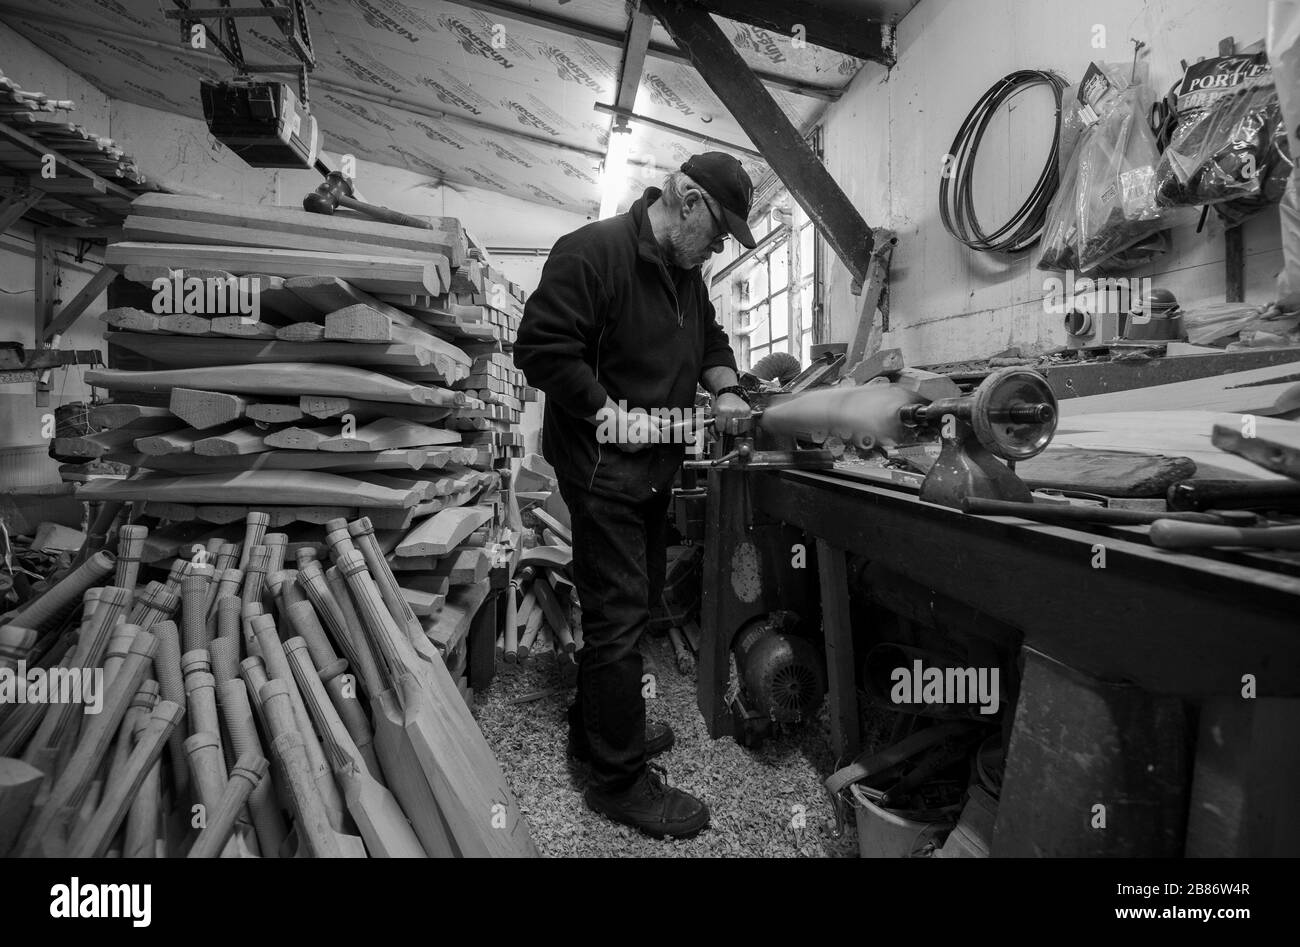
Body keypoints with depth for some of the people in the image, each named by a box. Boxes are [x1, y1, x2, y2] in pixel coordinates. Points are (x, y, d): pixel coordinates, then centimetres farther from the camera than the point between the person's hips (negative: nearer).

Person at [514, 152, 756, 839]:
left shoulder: (686, 273, 15)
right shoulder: (592, 251, -13)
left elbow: (708, 337, 26)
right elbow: (539, 348, -19)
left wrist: (724, 389, 6)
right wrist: (611, 413, -23)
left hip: (655, 464, 10)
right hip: (603, 465, -9)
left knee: (635, 602, 17)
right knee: (619, 615, -4)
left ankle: (595, 727, 37)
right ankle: (620, 780, 13)